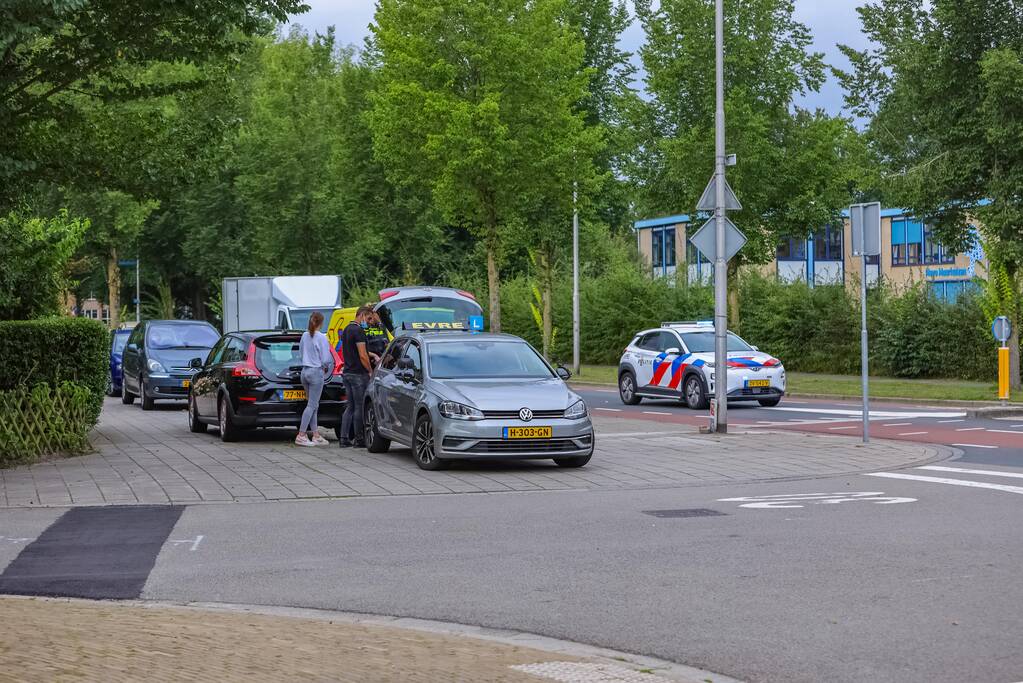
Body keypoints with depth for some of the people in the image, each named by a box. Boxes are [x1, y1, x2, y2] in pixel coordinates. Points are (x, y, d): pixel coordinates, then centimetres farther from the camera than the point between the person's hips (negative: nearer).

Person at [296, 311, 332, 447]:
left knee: (313, 405, 13)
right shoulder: (321, 337, -13)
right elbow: (326, 359, -13)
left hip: (305, 371, 7)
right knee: (311, 405, -4)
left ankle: (315, 435, 15)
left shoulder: (305, 335, 7)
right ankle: (301, 436, -7)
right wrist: (325, 367, 7)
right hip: (316, 372, -7)